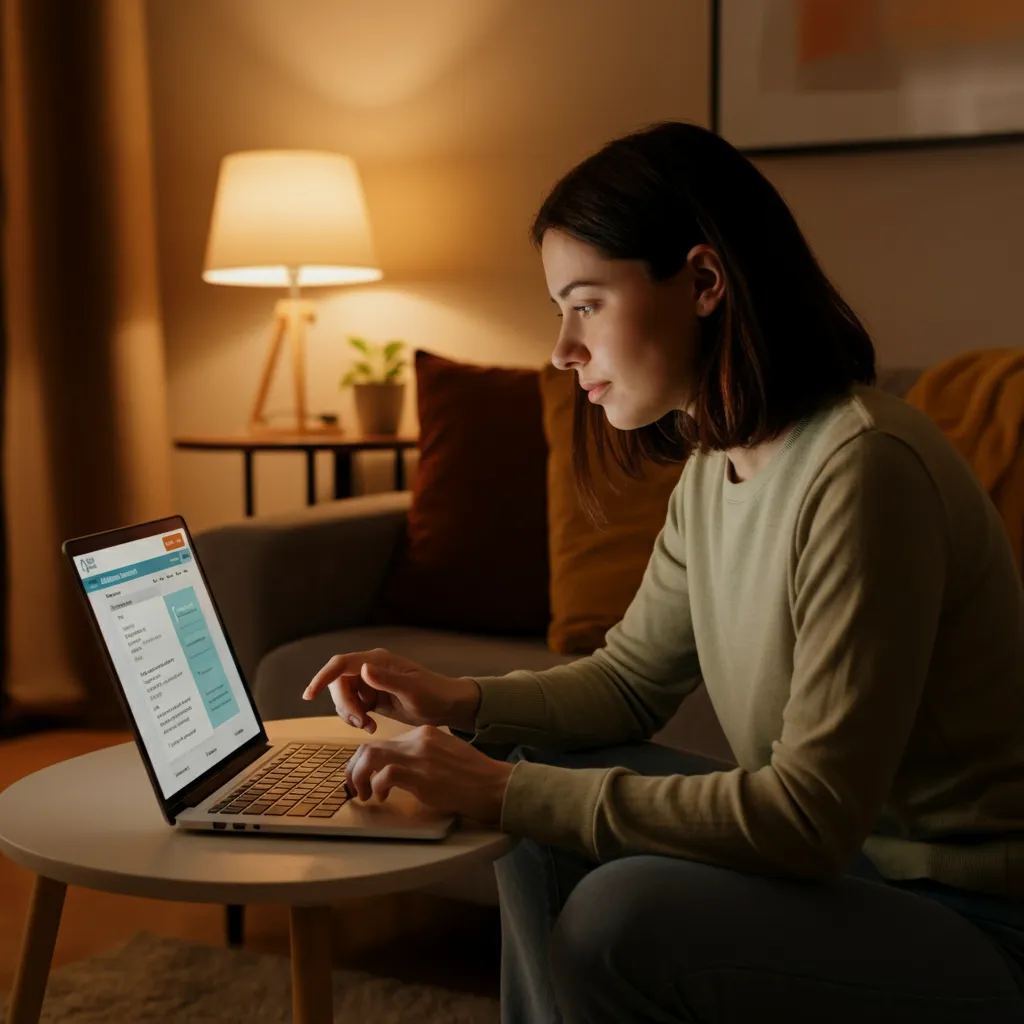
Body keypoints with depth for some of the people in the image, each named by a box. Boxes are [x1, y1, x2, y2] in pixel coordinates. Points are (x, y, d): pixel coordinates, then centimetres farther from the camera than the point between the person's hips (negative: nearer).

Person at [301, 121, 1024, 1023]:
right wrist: (460, 703, -3)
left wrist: (508, 792, -24)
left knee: (623, 916, -25)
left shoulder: (864, 467, -26)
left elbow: (809, 819, -27)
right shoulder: (714, 467, 3)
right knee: (548, 801, 3)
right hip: (838, 848, 8)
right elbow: (630, 680, 14)